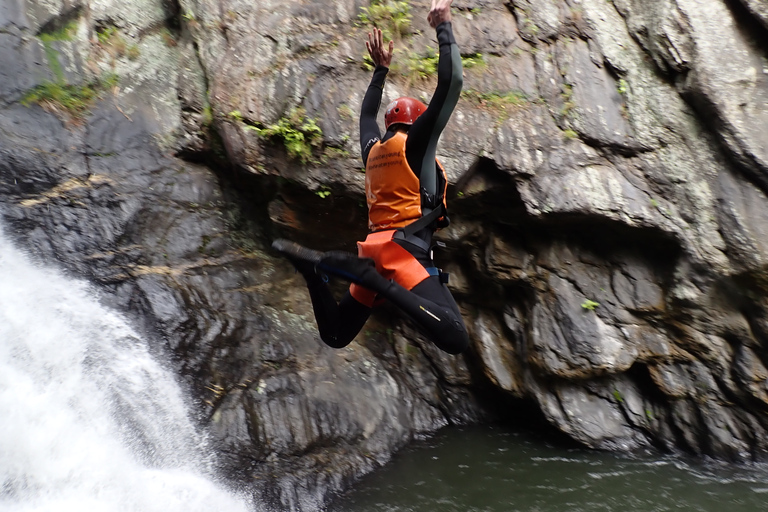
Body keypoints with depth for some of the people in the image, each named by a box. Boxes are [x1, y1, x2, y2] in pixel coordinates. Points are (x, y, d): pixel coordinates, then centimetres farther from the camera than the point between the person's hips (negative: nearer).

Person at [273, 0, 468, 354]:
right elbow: (451, 82, -2)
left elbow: (367, 114, 44)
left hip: (374, 248, 8)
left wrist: (381, 69, 51)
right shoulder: (416, 141, 4)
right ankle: (381, 282, -32)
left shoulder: (372, 148, 21)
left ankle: (313, 266, -6)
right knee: (455, 339, -21)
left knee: (335, 335, 18)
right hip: (404, 249, -7)